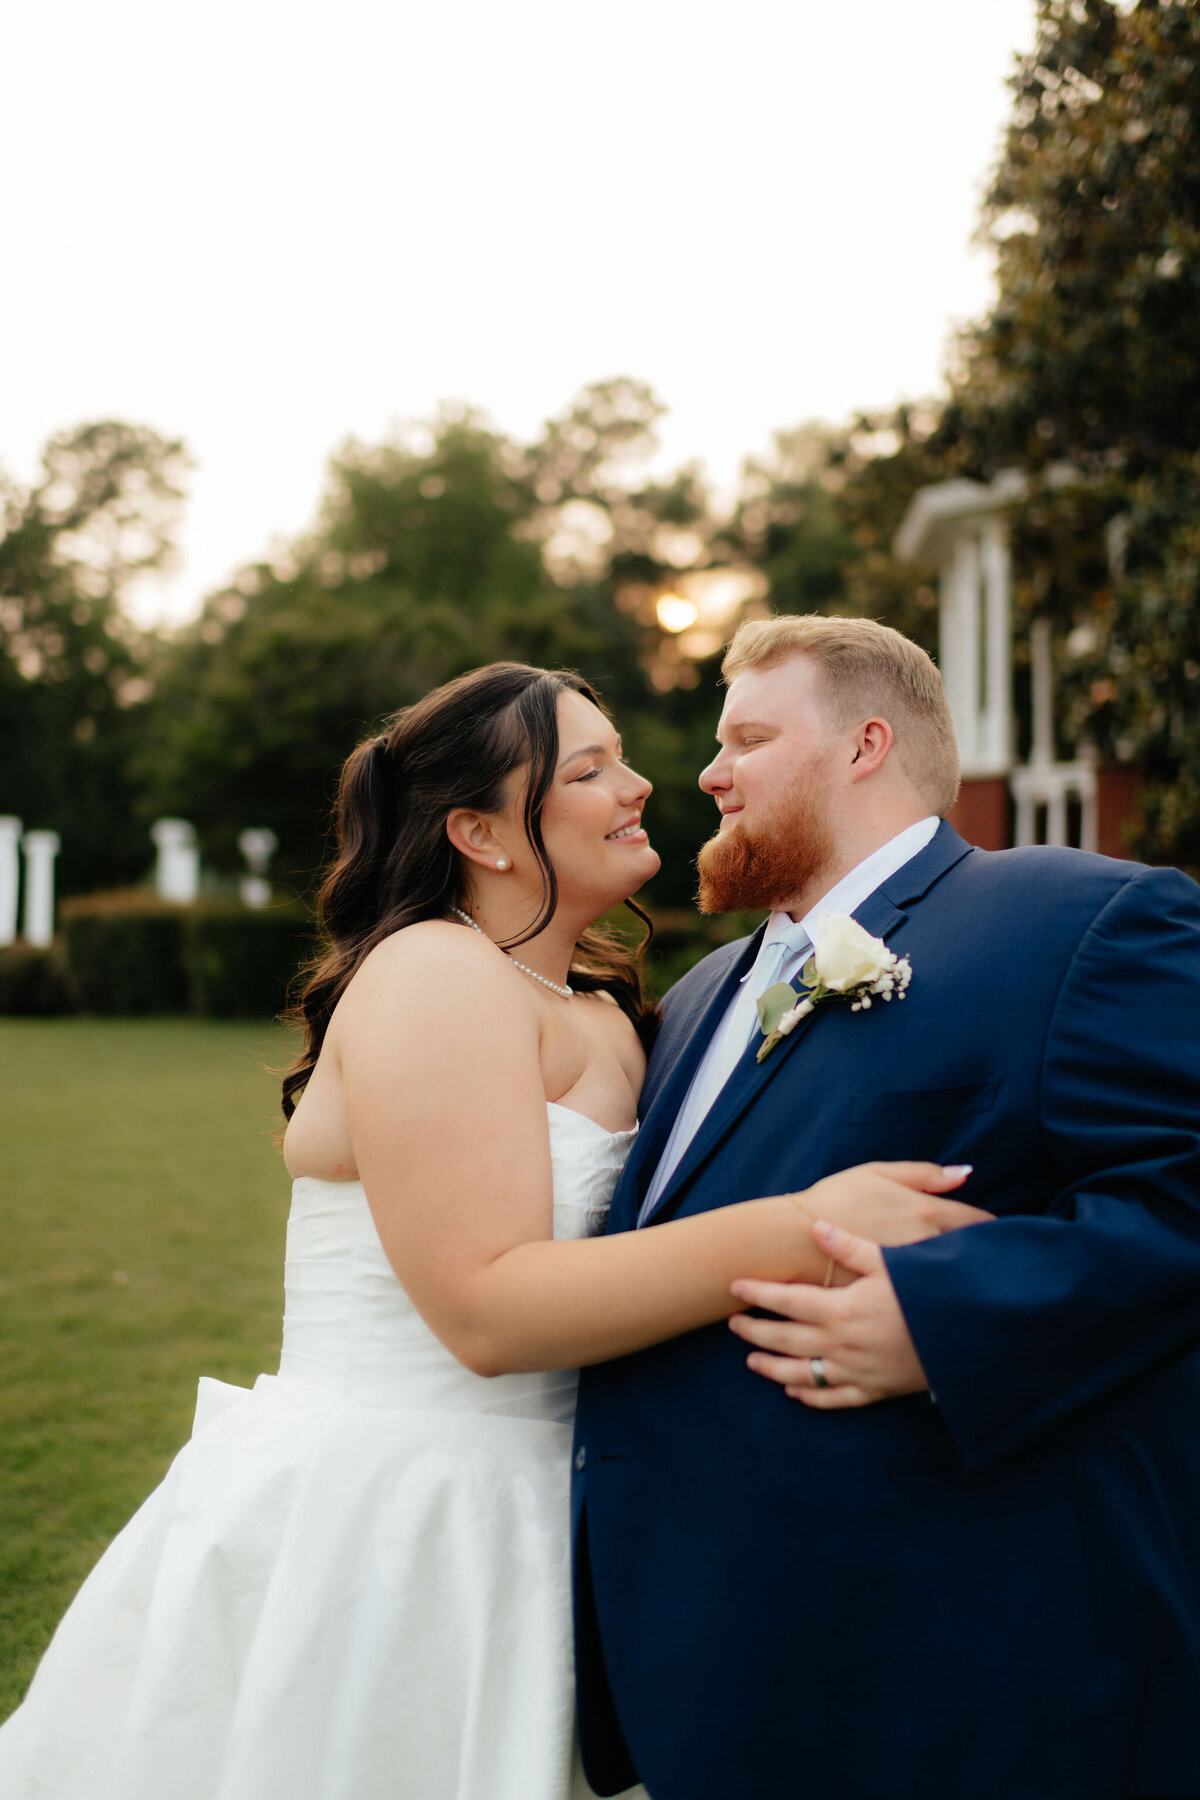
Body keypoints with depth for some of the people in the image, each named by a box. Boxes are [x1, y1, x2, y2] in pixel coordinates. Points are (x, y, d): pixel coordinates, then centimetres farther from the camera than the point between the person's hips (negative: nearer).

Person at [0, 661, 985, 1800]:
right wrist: (794, 1234, -29)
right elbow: (483, 1306, -24)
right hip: (356, 1524, -8)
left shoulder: (601, 1015, 12)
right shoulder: (435, 973, -16)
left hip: (491, 1525, 8)